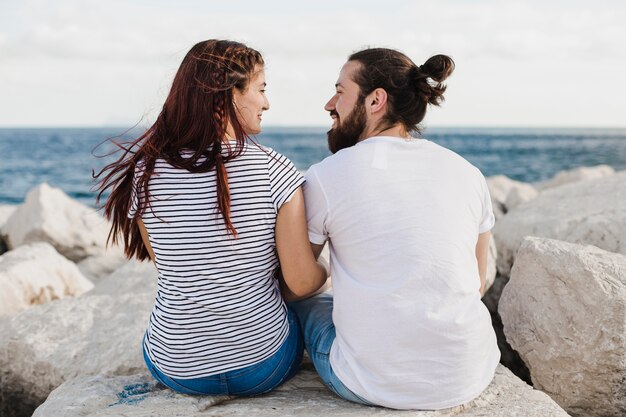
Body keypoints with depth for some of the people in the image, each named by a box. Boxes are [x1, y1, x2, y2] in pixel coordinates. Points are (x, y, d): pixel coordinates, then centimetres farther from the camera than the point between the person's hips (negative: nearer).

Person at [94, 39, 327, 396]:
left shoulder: (145, 171, -9)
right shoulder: (274, 170, -18)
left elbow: (164, 260, 5)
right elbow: (302, 282, -15)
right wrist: (327, 270, 8)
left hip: (176, 369, 3)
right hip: (263, 366, -2)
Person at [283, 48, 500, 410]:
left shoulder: (325, 176, -9)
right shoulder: (468, 173, 2)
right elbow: (478, 284, 12)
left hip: (375, 385, -3)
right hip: (470, 379, 4)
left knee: (305, 302, 26)